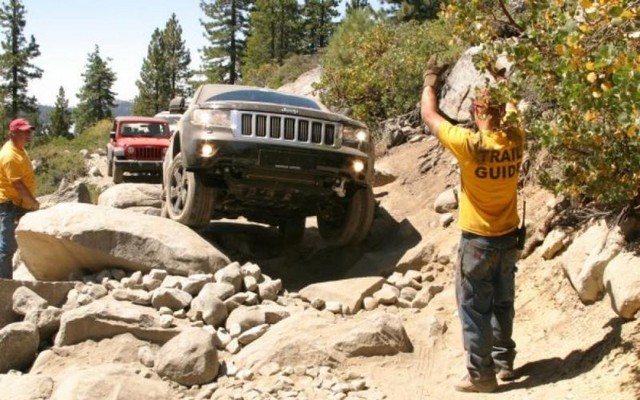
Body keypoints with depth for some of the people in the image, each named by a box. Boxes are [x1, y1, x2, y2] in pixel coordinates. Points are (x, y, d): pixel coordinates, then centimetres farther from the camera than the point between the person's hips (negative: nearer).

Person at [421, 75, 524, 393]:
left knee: (475, 310, 4)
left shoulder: (468, 143, -21)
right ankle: (504, 361, 31)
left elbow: (428, 115, -7)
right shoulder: (515, 140, -7)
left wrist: (430, 83, 9)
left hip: (477, 241, -5)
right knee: (502, 304, 19)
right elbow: (512, 110, 17)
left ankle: (482, 374, 8)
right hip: (508, 238, 6)